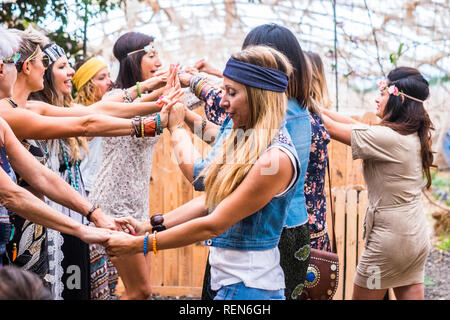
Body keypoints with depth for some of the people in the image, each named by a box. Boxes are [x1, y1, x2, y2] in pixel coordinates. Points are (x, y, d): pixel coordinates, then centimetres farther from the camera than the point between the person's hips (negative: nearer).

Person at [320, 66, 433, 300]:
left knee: (361, 295, 8)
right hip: (417, 238, 8)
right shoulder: (413, 135, 5)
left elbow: (331, 128, -14)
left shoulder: (387, 137, -20)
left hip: (389, 239, -8)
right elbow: (356, 125, 8)